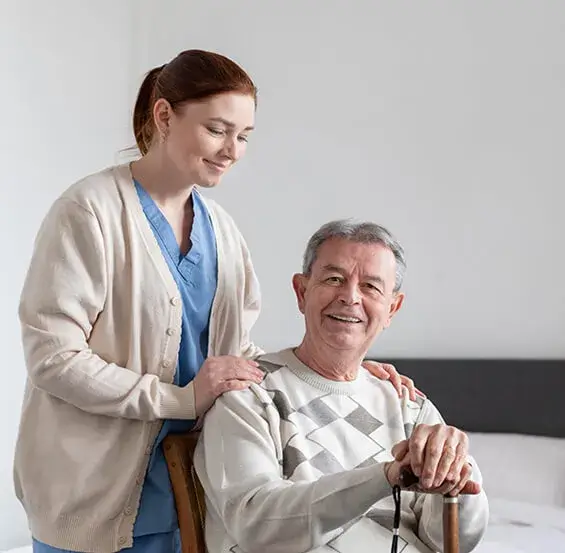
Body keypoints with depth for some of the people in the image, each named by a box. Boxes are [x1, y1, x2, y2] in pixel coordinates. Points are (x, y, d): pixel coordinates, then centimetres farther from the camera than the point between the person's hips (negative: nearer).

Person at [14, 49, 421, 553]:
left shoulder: (220, 228, 7)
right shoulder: (91, 210, -13)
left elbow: (234, 351, 9)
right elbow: (51, 356, -17)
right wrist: (181, 399, -22)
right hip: (96, 492, -5)